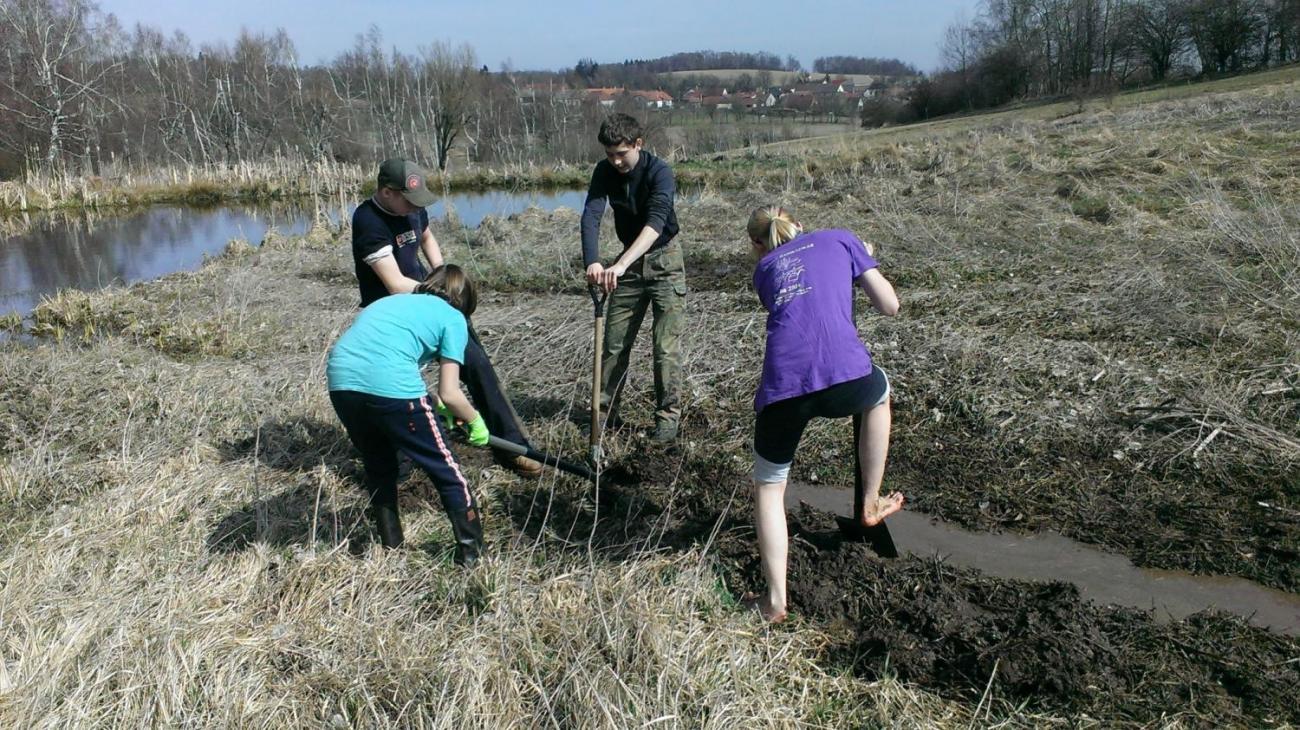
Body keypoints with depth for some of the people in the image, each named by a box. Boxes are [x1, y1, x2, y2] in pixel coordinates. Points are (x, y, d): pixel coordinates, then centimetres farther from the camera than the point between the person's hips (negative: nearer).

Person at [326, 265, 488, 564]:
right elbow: (449, 394, 8)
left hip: (341, 382, 6)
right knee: (448, 472, 11)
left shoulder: (393, 301, 32)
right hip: (391, 387, -6)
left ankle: (391, 548, 38)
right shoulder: (453, 318, 15)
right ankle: (471, 551, 18)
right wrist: (475, 421, 28)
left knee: (378, 467, 28)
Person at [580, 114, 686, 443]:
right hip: (628, 262, 5)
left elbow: (655, 222, -38)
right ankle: (606, 411, 19)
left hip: (663, 260, -4)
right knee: (614, 341, 7)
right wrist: (592, 261, -41)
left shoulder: (659, 172, -24)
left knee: (666, 344, -6)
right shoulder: (604, 171, -10)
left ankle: (668, 416, 5)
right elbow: (591, 215, -22)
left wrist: (622, 264, -51)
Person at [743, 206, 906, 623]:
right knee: (878, 392, 38)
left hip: (782, 388, 1)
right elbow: (889, 306, 19)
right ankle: (869, 505, 41)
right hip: (845, 378, 0)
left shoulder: (764, 269, 26)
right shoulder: (839, 240, 21)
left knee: (768, 486, 23)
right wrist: (863, 264, 37)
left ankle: (776, 601, 18)